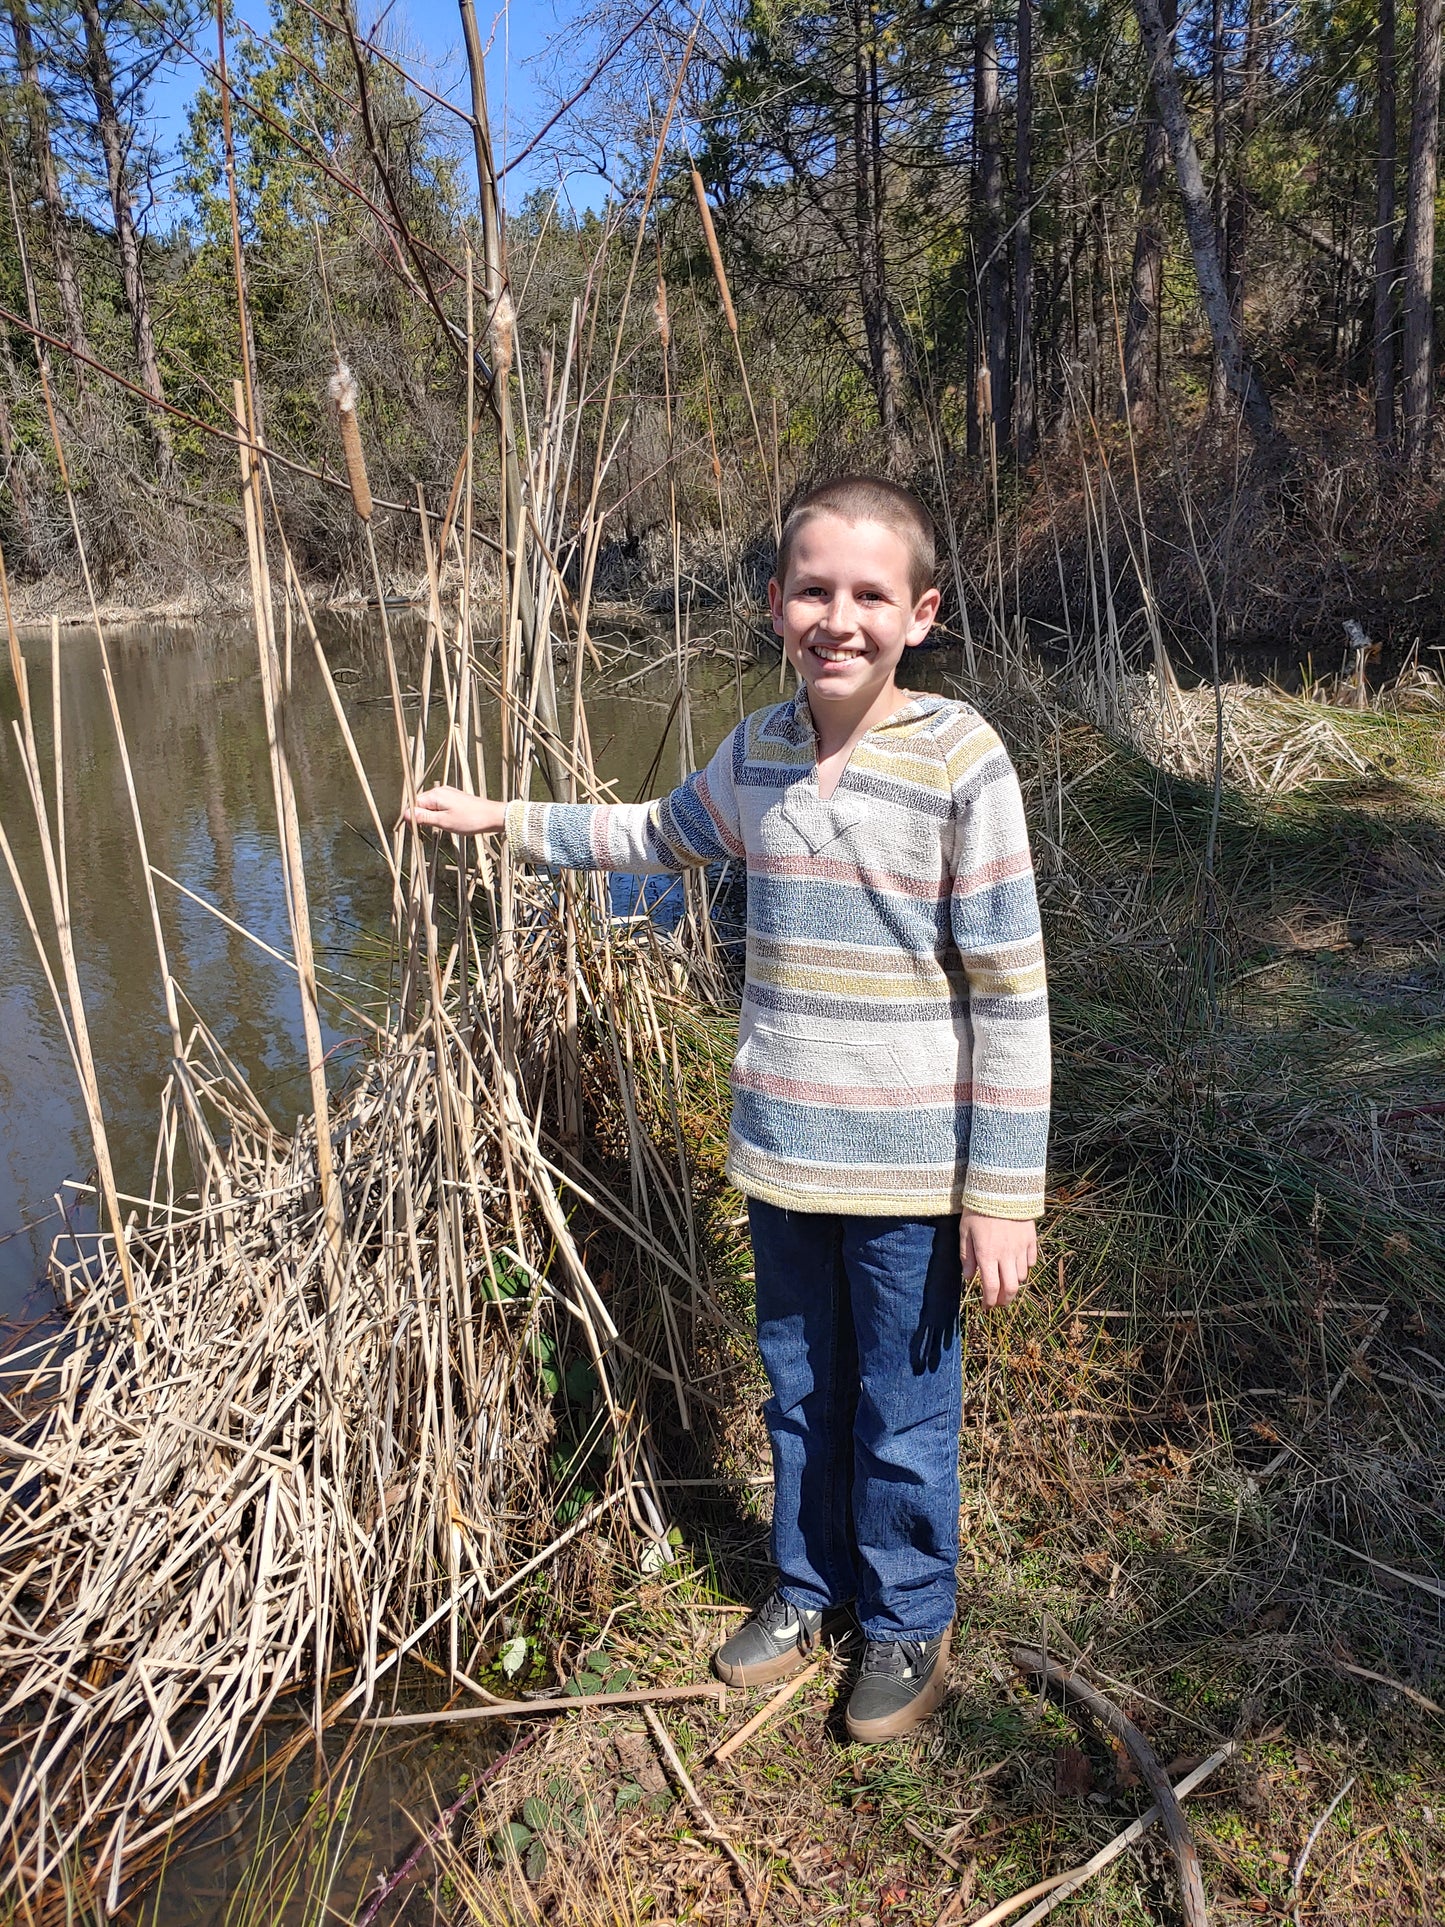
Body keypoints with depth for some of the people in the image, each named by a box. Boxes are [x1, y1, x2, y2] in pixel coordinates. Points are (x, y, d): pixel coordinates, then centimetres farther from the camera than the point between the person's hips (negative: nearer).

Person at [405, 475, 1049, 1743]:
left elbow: (1010, 991, -14)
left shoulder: (960, 760, -15)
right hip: (778, 1156, 5)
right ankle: (810, 1586, 46)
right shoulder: (758, 754, 1)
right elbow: (663, 835, 24)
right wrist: (512, 825, 23)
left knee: (903, 1413, 13)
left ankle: (912, 1622, 39)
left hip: (908, 1167, -5)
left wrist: (1003, 1193, -14)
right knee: (800, 1391, 22)